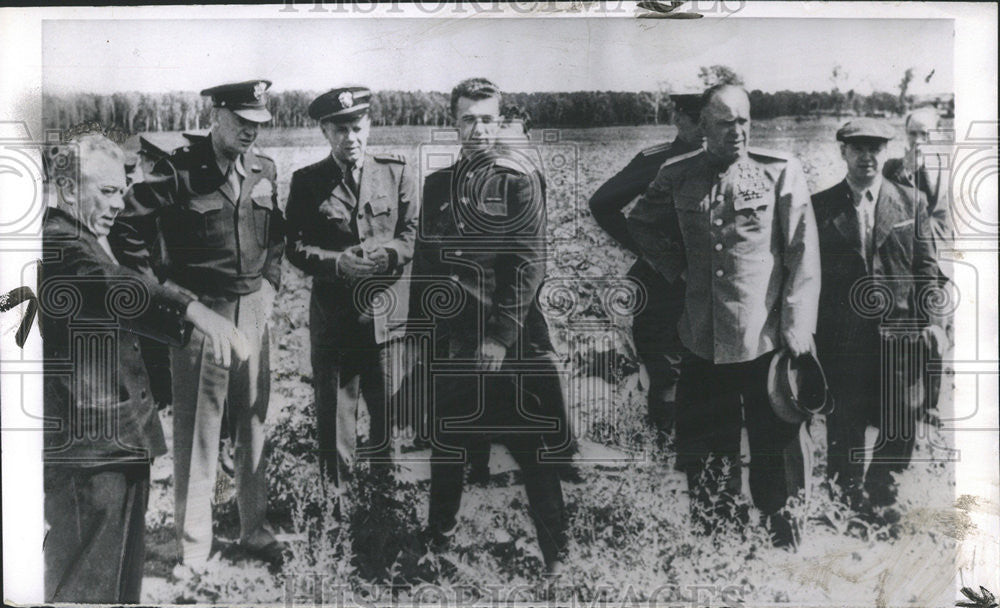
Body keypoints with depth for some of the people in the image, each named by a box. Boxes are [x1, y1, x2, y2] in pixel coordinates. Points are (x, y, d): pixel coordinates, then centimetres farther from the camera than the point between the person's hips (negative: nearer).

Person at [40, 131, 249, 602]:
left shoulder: (89, 240, 17)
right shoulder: (57, 244, -17)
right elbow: (116, 289, -37)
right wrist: (196, 314, -51)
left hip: (118, 440, 10)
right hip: (87, 443, -10)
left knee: (123, 575, 18)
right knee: (88, 585, -2)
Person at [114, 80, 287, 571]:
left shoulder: (264, 171, 7)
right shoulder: (179, 170, -9)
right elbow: (130, 230, -10)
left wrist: (269, 283, 9)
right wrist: (164, 291, -9)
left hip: (253, 309, 5)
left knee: (253, 424, 12)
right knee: (197, 432, 3)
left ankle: (254, 529, 26)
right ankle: (193, 548, 15)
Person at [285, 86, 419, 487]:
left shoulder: (397, 172, 5)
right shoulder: (307, 182, 2)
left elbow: (414, 231, 4)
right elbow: (295, 247, -1)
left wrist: (388, 255, -15)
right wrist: (338, 262, -17)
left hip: (387, 311, 1)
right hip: (333, 315, -1)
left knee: (390, 409, 8)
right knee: (334, 412, 5)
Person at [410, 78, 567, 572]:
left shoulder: (519, 182, -3)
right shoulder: (437, 184, 11)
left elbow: (529, 266, -9)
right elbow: (425, 262, 14)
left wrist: (500, 337, -14)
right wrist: (418, 329, 10)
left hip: (507, 343, -4)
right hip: (449, 342, 4)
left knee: (531, 448, 1)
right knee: (446, 444, 14)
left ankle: (555, 551, 14)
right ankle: (438, 536, 31)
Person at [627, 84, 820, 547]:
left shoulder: (781, 172, -3)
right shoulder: (676, 176, 5)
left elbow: (803, 256, -3)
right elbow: (641, 223, 23)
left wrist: (797, 328, -7)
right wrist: (675, 266, 10)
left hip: (765, 339, -3)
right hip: (703, 342, 3)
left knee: (770, 446, 7)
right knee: (703, 448, 10)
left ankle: (774, 527, 28)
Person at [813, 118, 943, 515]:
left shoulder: (912, 202, 7)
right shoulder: (821, 207, 2)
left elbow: (926, 268, 7)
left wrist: (928, 320, -1)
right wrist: (809, 330, 0)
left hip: (898, 334, 1)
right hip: (842, 338, -1)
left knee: (901, 422, 7)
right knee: (845, 423, 7)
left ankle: (880, 484, 30)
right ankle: (850, 491, 27)